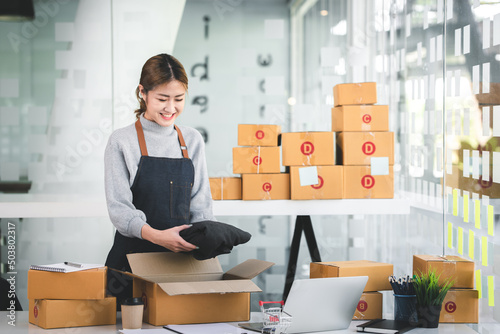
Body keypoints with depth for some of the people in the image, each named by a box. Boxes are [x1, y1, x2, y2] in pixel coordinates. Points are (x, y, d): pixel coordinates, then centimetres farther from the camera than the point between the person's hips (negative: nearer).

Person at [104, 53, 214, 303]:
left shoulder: (193, 140, 11)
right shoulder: (121, 142, -2)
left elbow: (200, 203, 11)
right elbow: (119, 208, -11)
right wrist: (155, 235, -29)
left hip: (181, 255, 3)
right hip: (133, 256, -3)